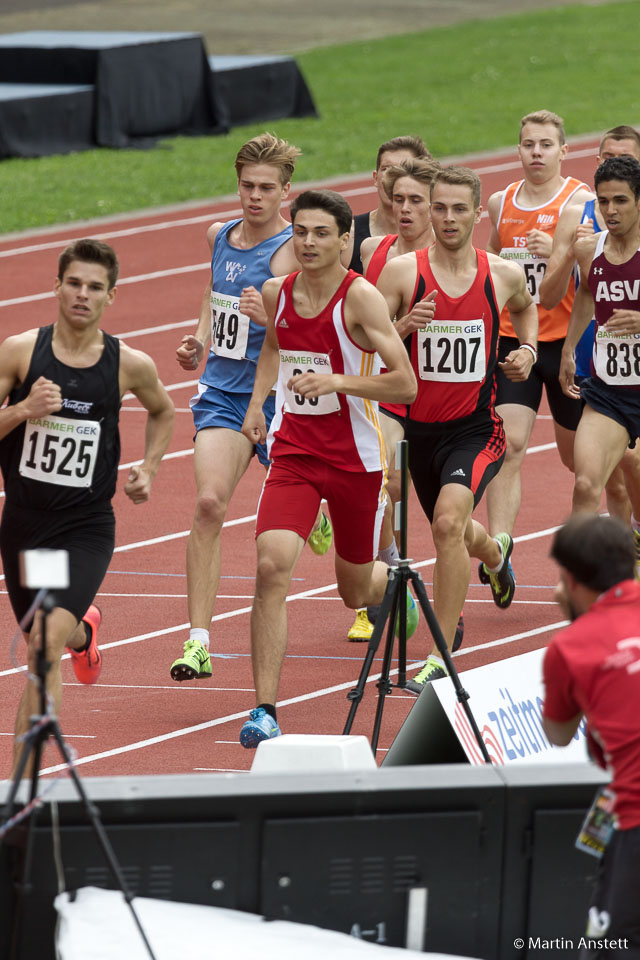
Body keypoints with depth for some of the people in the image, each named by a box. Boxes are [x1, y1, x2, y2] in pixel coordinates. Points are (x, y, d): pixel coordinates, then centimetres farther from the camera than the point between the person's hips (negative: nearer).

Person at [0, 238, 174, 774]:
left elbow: (163, 411, 20)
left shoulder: (130, 366, -3)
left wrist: (149, 471, 8)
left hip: (86, 528, -2)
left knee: (47, 643, -21)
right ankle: (85, 631, 59)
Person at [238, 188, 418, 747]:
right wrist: (258, 402, 11)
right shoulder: (277, 294, 0)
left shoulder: (361, 299, -15)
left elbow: (405, 385, -18)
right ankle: (265, 709, -19)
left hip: (356, 459, -3)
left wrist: (337, 381, -29)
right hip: (292, 451, 3)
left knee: (357, 591, 13)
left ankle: (395, 581, 54)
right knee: (272, 564, -21)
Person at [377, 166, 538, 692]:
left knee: (449, 521, -27)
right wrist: (401, 327, -25)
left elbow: (526, 307, 22)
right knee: (454, 533, 24)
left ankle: (442, 658, -22)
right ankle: (495, 552, 65)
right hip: (420, 426, 2)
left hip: (476, 427, -2)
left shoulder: (503, 274, -2)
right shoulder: (402, 272, -8)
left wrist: (528, 348, 5)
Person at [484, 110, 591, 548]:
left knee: (578, 453, 11)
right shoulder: (501, 203, 8)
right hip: (512, 339, 3)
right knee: (508, 443, -13)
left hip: (565, 342, -3)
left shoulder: (581, 202, -7)